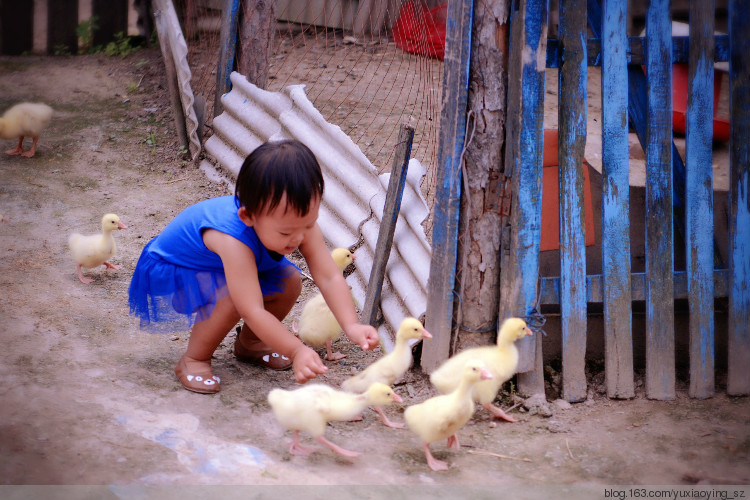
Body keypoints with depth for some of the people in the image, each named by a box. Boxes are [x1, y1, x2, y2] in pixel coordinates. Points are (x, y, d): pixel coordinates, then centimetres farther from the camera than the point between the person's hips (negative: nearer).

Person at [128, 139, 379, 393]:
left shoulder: (300, 222, -25)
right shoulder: (233, 241, -46)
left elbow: (330, 278, -27)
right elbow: (252, 311, -47)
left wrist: (351, 326, -41)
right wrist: (296, 351, -52)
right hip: (171, 271, -7)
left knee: (290, 282, -8)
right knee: (234, 297, -33)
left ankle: (249, 343, 17)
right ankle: (193, 360, -10)